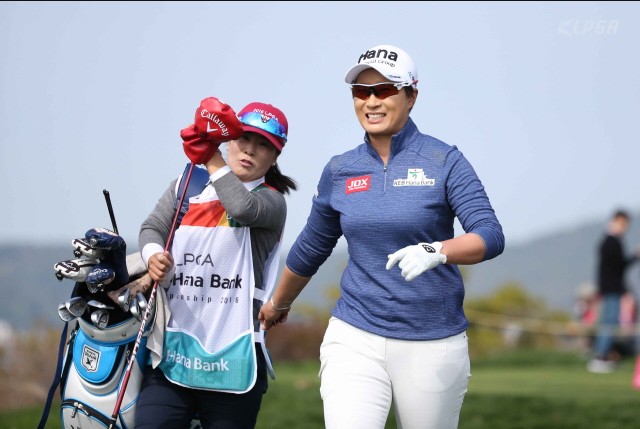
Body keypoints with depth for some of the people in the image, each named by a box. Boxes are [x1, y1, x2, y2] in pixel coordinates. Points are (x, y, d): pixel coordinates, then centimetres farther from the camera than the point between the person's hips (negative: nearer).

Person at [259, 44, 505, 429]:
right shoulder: (340, 171, 7)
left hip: (432, 342, -2)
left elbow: (491, 236, -14)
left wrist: (436, 251, -33)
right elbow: (311, 249, 22)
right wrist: (278, 304, 34)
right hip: (355, 338, 2)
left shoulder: (444, 161, -4)